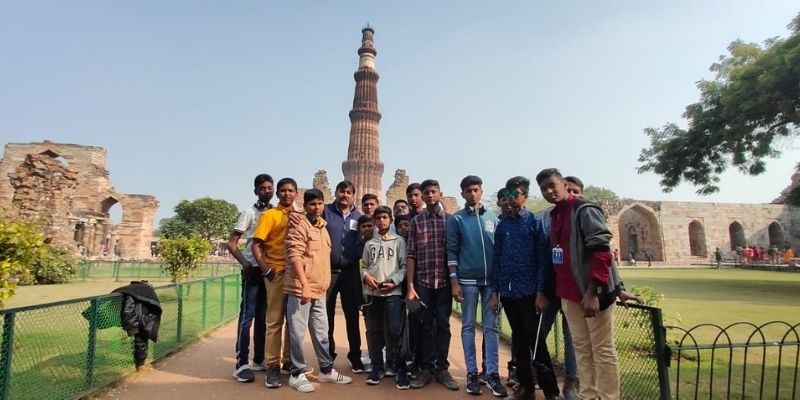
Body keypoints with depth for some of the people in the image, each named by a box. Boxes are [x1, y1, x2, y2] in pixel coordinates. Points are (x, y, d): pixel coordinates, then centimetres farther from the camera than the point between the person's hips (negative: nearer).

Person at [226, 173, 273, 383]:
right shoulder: (249, 213, -3)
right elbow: (231, 243, -7)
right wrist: (245, 264, -18)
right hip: (254, 270, -5)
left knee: (264, 316, 11)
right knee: (248, 315, -4)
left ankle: (259, 359, 21)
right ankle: (241, 364, 0)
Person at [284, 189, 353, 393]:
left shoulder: (322, 227, 16)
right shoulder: (299, 226, -8)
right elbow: (295, 257, -17)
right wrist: (304, 285, -24)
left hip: (319, 289, 8)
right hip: (300, 288, -7)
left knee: (321, 331, 14)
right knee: (297, 332, 1)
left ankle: (326, 369, 25)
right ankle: (297, 374, 13)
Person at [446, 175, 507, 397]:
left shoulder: (492, 217, 8)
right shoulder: (456, 219, 1)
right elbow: (452, 252, -1)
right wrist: (454, 281, -7)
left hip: (492, 279, 2)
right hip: (468, 280, -2)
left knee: (491, 327, 5)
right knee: (468, 326, 6)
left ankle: (492, 373, 12)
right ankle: (472, 373, 15)